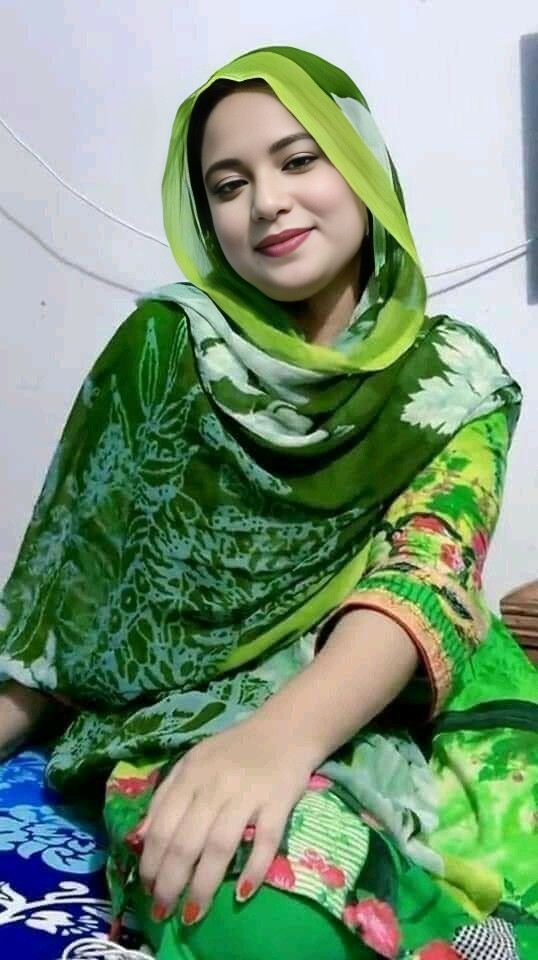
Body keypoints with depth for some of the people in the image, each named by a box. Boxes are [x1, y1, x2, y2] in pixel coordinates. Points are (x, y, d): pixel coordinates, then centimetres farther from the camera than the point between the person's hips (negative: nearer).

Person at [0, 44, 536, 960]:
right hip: (192, 709, 0)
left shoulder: (455, 375, 1)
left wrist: (286, 729, -35)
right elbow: (75, 567, 4)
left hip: (395, 702, 1)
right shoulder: (166, 344, 1)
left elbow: (430, 565, -16)